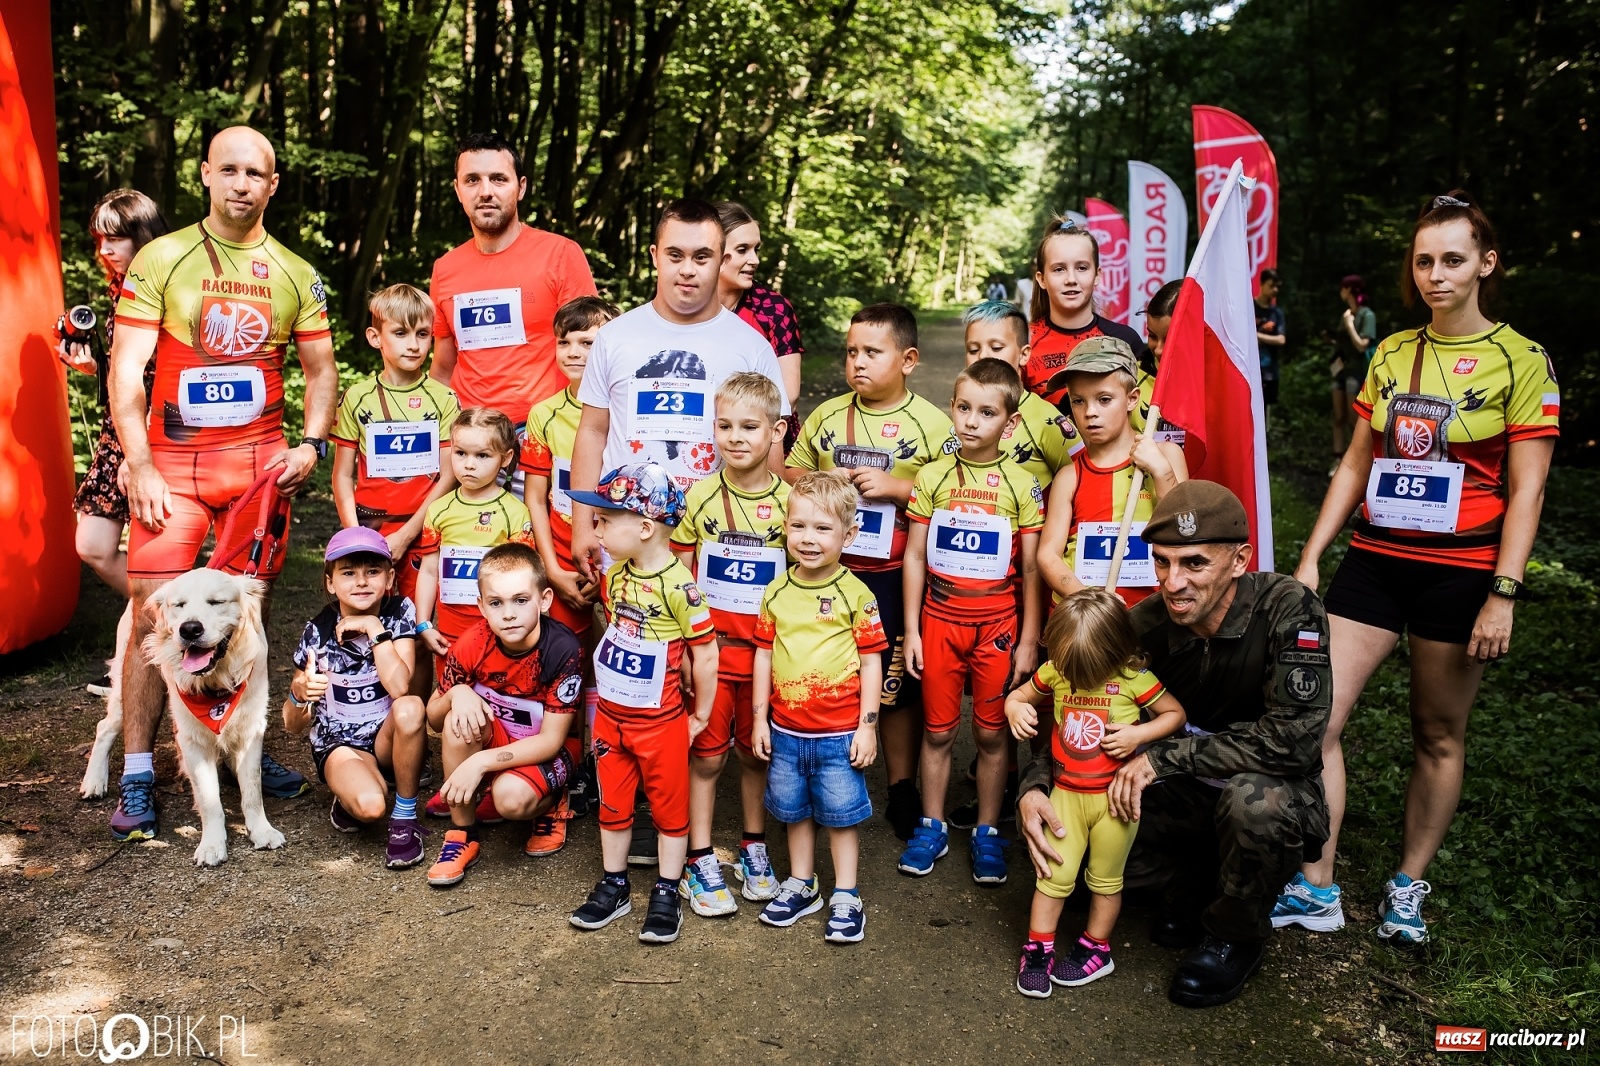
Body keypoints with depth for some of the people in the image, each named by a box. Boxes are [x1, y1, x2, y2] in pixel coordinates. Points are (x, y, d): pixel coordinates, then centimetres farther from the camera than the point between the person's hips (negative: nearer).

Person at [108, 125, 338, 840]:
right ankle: (137, 777, 4)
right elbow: (126, 370, -3)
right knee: (155, 618, -7)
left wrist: (311, 444, -2)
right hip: (172, 464, -2)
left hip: (261, 461, 3)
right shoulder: (161, 259, 1)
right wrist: (141, 467, -12)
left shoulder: (295, 274, 10)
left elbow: (321, 370, 14)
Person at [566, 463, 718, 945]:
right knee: (613, 805, 17)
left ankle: (666, 895, 24)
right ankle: (613, 886, 33)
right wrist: (609, 692, 12)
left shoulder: (678, 585, -23)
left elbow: (705, 653, -17)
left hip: (661, 722, -6)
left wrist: (700, 716, -8)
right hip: (611, 716, 6)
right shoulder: (614, 575, -1)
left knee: (669, 809, 10)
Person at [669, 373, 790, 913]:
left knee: (757, 752, 13)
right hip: (708, 647, -1)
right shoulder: (699, 496, -3)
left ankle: (753, 848, 31)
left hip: (768, 650, 1)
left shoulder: (788, 502, -3)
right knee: (706, 754, 6)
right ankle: (700, 861, 18)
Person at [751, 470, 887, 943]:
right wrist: (759, 717, 6)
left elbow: (872, 661, -7)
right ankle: (801, 885, 35)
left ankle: (845, 896, 24)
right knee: (795, 811, 18)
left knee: (842, 814, 9)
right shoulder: (776, 593, 0)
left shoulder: (856, 594, -10)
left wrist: (867, 726, -8)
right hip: (786, 729, 4)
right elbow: (764, 654, 7)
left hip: (840, 732, -4)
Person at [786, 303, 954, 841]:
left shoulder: (933, 424, -5)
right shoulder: (826, 416, 6)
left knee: (898, 687, 8)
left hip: (896, 578, -3)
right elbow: (790, 475, 14)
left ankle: (902, 789, 26)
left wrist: (897, 487, -18)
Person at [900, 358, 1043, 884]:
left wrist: (1029, 640, -2)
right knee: (937, 729, 10)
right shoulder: (932, 476, -1)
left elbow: (1030, 569, -1)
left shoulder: (1023, 485, -4)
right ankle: (931, 827, 26)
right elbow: (914, 557, 2)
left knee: (991, 732, 9)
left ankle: (987, 833, 25)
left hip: (998, 625, -1)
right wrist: (910, 629, 1)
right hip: (940, 621, 1)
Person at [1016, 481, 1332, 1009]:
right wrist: (1033, 788, -27)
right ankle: (1197, 885, 12)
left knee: (1253, 799, -38)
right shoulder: (1146, 624, -13)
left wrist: (1163, 757, -29)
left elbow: (1294, 739, -32)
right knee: (1065, 832, -13)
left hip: (1279, 795, -3)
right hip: (1188, 797, 4)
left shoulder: (1288, 609, -24)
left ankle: (1236, 935, -5)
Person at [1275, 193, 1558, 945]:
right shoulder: (1391, 354, 9)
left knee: (1438, 736, 9)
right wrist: (1310, 557, 6)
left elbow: (1526, 490, -6)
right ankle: (1315, 891, 7)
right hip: (1373, 562, 4)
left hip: (1460, 572, -3)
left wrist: (1503, 595, -13)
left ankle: (1408, 888, 26)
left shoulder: (1521, 361, -3)